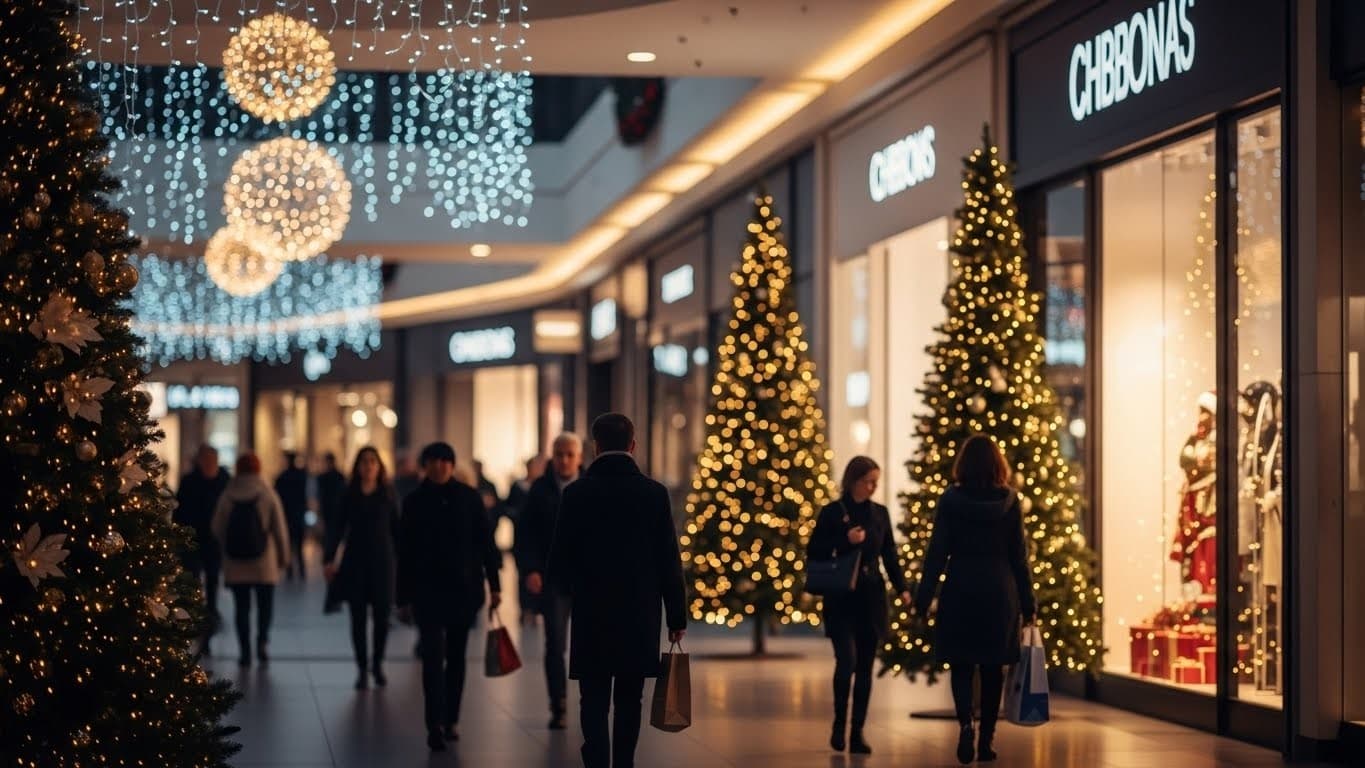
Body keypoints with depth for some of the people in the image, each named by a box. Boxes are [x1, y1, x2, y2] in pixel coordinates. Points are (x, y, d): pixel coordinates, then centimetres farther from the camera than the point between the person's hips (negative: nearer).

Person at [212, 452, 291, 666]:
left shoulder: (227, 496, -1)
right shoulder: (268, 495, -4)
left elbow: (217, 529, 2)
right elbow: (280, 529, -4)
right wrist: (284, 556, 7)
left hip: (235, 562, 1)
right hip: (263, 561, -1)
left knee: (242, 608, 6)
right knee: (265, 604, 10)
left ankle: (245, 652, 2)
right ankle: (262, 640, -13)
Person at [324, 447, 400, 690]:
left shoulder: (387, 494, 4)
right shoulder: (349, 495, 3)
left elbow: (396, 529, 5)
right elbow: (338, 528, 0)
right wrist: (330, 560, -8)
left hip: (382, 562, 0)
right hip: (355, 563, 0)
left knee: (382, 616, -2)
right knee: (358, 617, 1)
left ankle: (377, 664, 17)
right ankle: (362, 669, 7)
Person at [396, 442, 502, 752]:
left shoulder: (469, 498, 2)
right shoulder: (414, 502, 1)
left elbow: (486, 542, 3)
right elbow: (405, 553, 3)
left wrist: (494, 585, -2)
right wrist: (404, 598, 2)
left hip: (464, 588, 1)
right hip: (428, 590, -1)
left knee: (456, 656, 9)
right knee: (433, 656, -10)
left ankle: (450, 720, 19)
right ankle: (436, 724, -17)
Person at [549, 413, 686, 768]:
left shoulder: (577, 493, -7)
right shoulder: (654, 493, -4)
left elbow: (559, 560, -4)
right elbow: (670, 562, -3)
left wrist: (572, 590, 17)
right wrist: (676, 616, 4)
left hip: (592, 617, -2)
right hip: (640, 616, 2)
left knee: (594, 704, -1)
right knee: (628, 703, 14)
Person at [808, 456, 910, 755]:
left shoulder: (880, 513, 8)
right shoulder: (832, 512, -2)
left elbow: (889, 554, 10)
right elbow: (815, 553, -3)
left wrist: (902, 588, -2)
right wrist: (846, 540, -16)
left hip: (872, 598, 3)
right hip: (841, 599, -3)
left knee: (865, 667, 3)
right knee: (847, 661, -14)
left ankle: (857, 732, 9)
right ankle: (839, 722, 7)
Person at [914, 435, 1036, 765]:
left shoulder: (950, 500, -4)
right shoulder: (1010, 501, -1)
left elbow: (937, 553, -5)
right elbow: (1019, 556, 3)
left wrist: (923, 601, 0)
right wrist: (1027, 605, 9)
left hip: (960, 591, -1)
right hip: (1000, 591, 1)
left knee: (962, 664, 6)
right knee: (992, 667, 11)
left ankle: (965, 723, -18)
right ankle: (986, 739, 13)